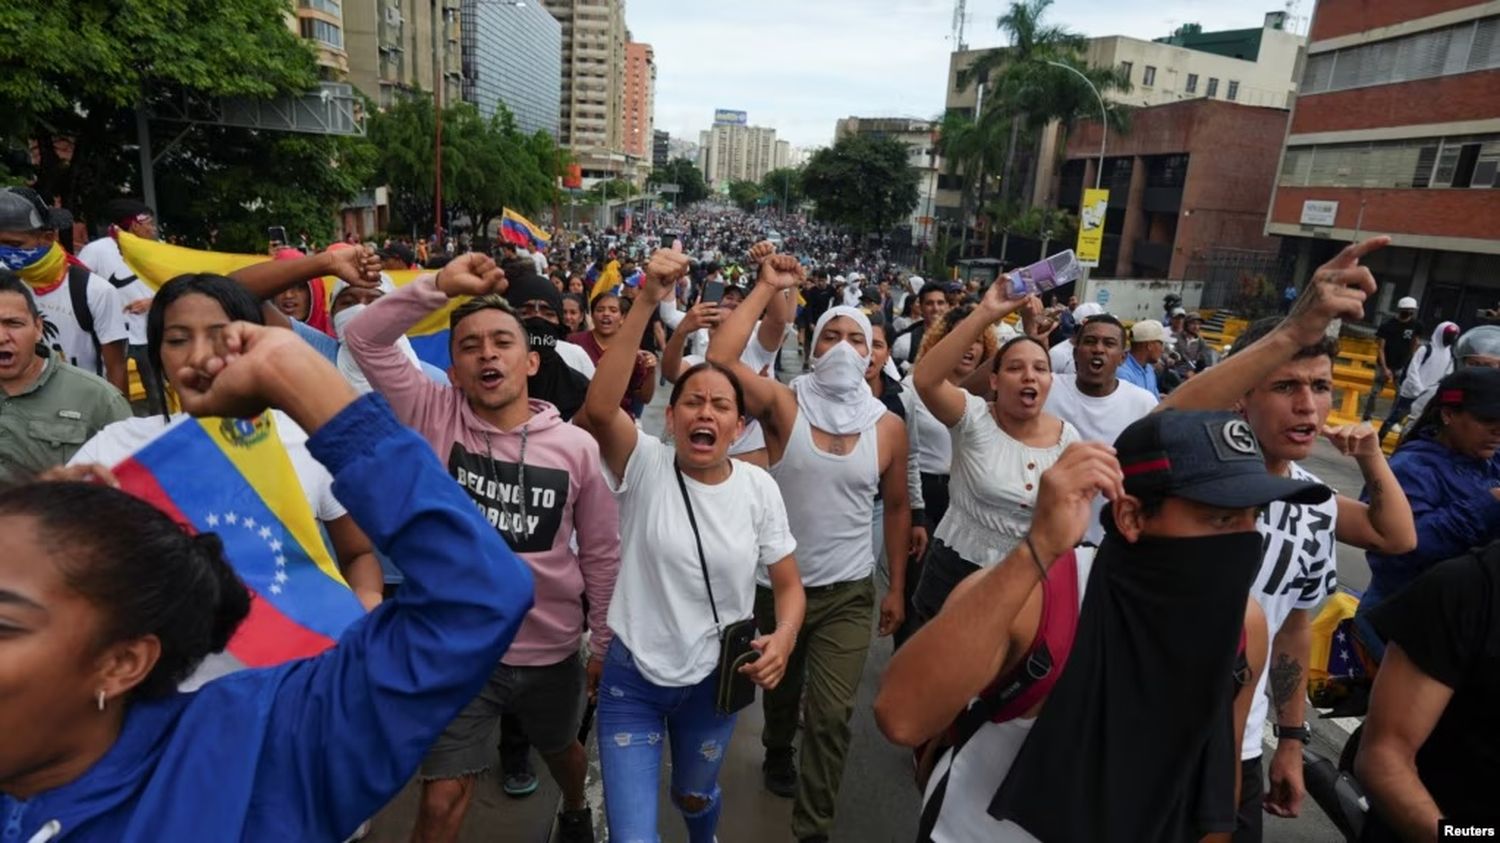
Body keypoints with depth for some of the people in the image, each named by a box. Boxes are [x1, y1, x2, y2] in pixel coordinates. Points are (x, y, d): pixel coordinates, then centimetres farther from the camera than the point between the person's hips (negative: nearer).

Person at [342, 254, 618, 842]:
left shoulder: (577, 446, -12)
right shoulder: (434, 417, -10)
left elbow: (602, 553, -4)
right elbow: (366, 339, -19)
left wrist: (604, 645, 1)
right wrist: (441, 285, -29)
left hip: (553, 652, 2)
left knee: (562, 751, 29)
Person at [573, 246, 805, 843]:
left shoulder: (758, 488, -10)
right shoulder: (646, 466, -16)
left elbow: (789, 586, -2)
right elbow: (597, 409, -36)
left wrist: (783, 637, -24)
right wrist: (648, 301, -41)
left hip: (714, 680, 3)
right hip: (632, 679, -2)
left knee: (695, 795, 29)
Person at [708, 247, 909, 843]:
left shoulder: (888, 426, -5)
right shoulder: (783, 403, -12)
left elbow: (896, 508, 5)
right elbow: (720, 358, -29)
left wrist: (897, 588, 4)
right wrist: (768, 288, -23)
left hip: (849, 591, 0)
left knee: (831, 714, 0)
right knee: (781, 689, 24)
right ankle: (777, 754, 57)